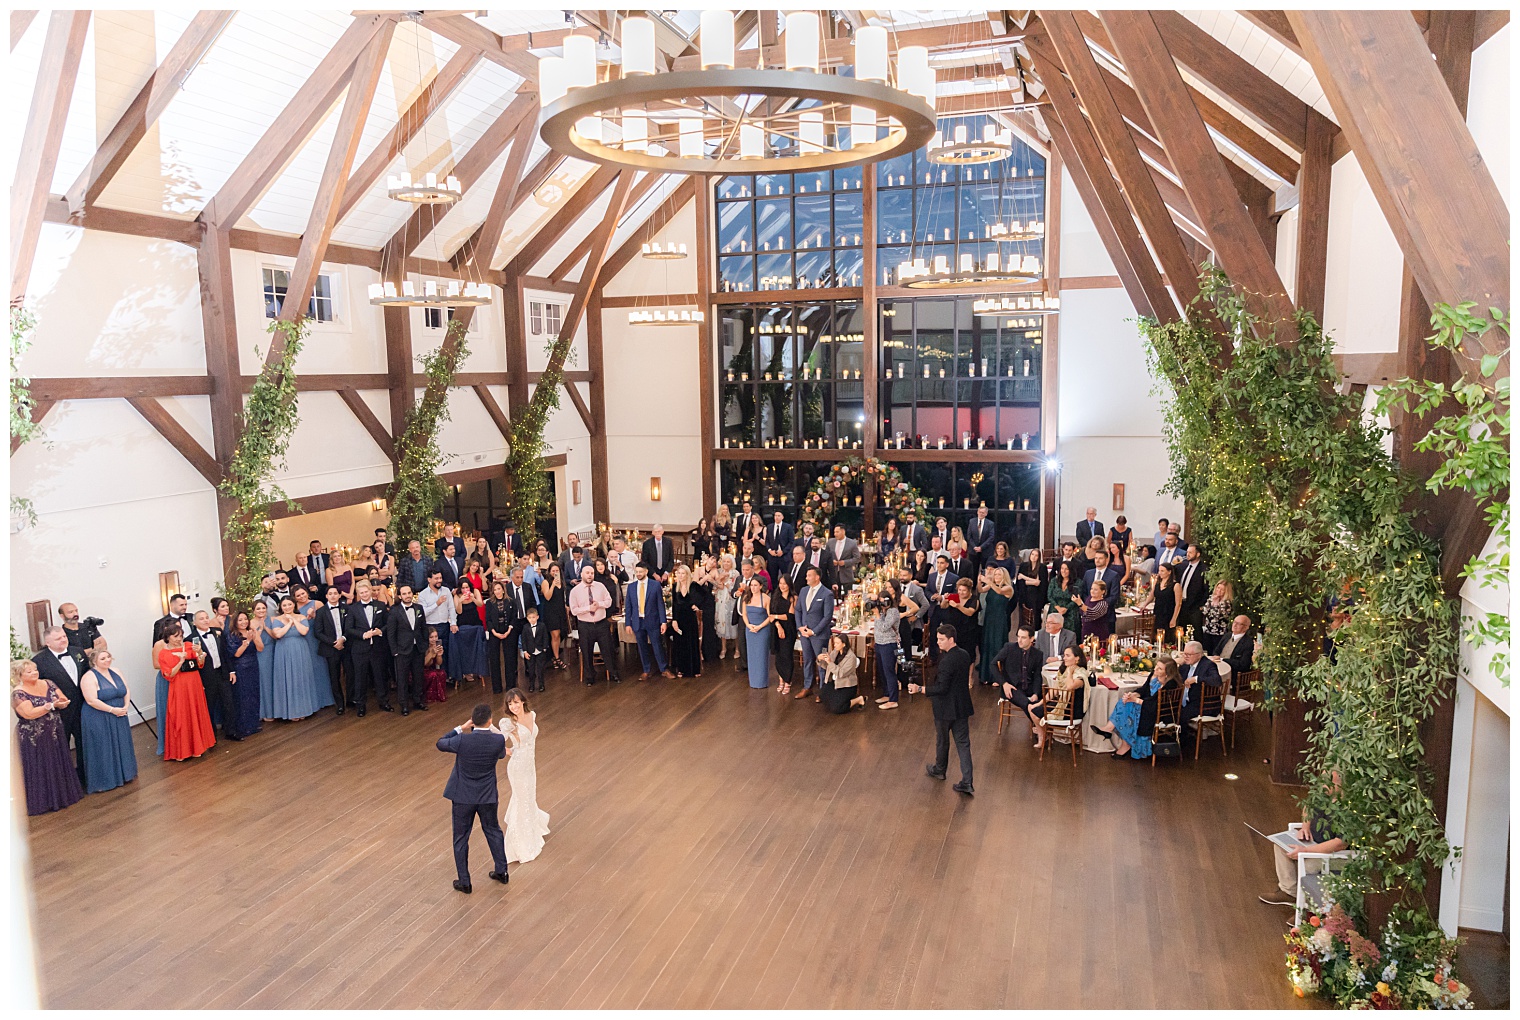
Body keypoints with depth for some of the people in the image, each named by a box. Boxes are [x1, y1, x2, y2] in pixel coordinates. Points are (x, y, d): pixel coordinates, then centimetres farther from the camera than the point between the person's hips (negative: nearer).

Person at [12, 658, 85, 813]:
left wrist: (61, 701, -20)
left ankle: (62, 794, 29)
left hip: (55, 734, 5)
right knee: (39, 770, 4)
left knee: (59, 765, 15)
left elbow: (65, 701, 3)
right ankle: (44, 801, 15)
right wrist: (51, 705, -26)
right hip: (34, 739, -5)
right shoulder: (18, 693, -12)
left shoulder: (48, 684, 4)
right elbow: (29, 714, -22)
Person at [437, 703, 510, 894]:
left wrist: (461, 728, 1)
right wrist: (490, 729, 12)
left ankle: (464, 882, 22)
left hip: (463, 796, -2)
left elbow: (440, 743, -2)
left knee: (461, 838, 14)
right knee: (493, 831, 24)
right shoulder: (498, 740, -18)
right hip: (488, 796, 2)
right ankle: (501, 871, 34)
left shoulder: (462, 740, -23)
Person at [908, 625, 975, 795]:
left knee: (942, 740, 17)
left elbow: (942, 688, -25)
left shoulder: (946, 661, -24)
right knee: (963, 743, 6)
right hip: (962, 707, 7)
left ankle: (939, 770, 39)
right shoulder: (964, 655, 2)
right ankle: (966, 782, 2)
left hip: (945, 709, -7)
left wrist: (920, 689, -24)